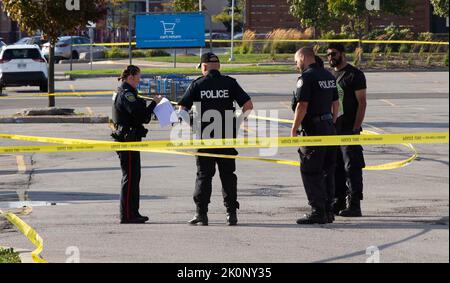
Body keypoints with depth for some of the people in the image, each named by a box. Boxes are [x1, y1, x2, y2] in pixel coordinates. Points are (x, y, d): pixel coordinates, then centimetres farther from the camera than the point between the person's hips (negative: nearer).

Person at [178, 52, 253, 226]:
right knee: (228, 175, 9)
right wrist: (238, 121, 11)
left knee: (204, 175, 4)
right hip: (227, 137, 1)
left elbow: (182, 109, -2)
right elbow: (248, 106, -2)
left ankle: (201, 214, -1)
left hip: (204, 137, -1)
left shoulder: (197, 84, 0)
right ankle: (231, 213, 5)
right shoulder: (230, 83, 2)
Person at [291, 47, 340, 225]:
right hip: (329, 128, 8)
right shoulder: (329, 76, 13)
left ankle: (318, 212, -7)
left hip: (313, 128, -8)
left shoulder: (307, 77, -13)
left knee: (310, 172, -4)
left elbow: (302, 105, -18)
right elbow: (336, 103, 18)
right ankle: (328, 211, 16)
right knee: (327, 171, 13)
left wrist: (294, 129, -11)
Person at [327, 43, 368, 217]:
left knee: (352, 167, -8)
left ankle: (354, 205, -8)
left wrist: (356, 128, -17)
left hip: (348, 129, -8)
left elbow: (362, 103, -11)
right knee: (335, 167, 10)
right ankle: (338, 203, 16)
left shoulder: (354, 75, -6)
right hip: (331, 129, 8)